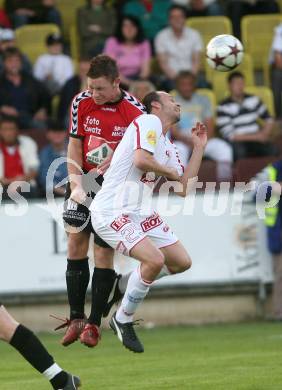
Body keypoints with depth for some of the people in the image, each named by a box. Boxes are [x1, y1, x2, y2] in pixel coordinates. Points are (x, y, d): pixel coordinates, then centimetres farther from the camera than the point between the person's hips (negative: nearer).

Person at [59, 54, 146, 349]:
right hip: (85, 180, 4)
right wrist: (76, 184, -8)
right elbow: (74, 145, 2)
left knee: (103, 252, -7)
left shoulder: (135, 112, -14)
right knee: (76, 244, -2)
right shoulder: (81, 102, -3)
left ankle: (94, 323, 2)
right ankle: (76, 317, 9)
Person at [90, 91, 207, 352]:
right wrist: (170, 171, -5)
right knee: (155, 260, -24)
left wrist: (199, 148, 18)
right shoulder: (148, 121, -7)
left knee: (182, 262, 5)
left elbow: (183, 189, 15)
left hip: (140, 213, 9)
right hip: (111, 211, -9)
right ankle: (123, 320, -5)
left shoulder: (168, 147, 19)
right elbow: (141, 160, -23)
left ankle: (131, 283, 26)